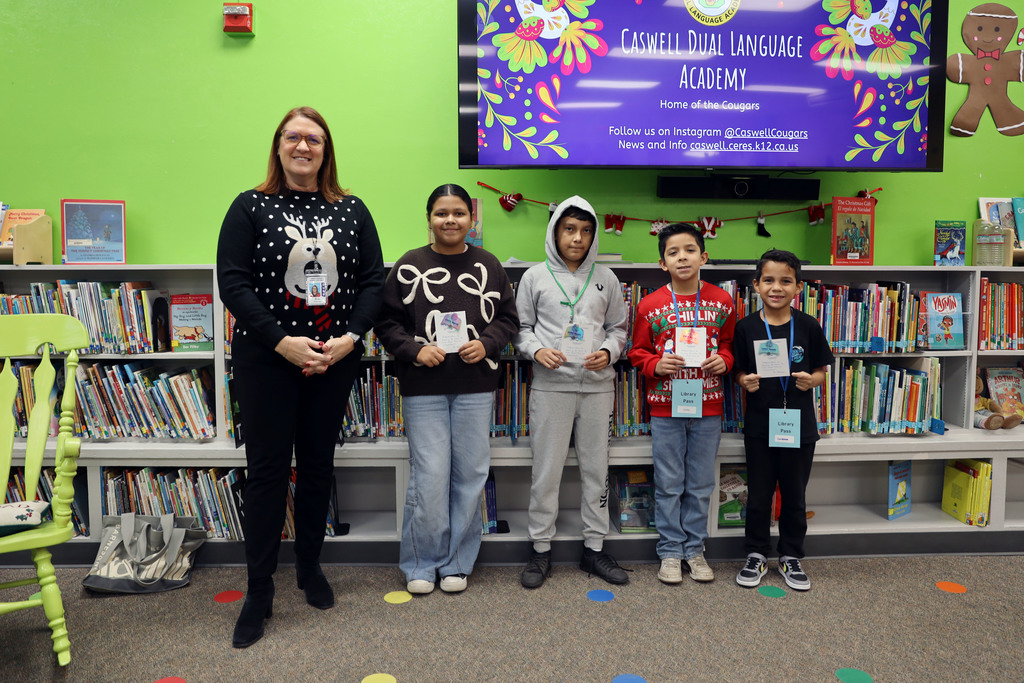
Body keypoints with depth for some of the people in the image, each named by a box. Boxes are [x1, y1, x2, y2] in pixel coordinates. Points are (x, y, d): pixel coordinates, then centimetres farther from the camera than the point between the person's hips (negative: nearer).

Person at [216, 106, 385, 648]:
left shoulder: (352, 210, 7)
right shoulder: (250, 207, 0)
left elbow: (374, 279, 3)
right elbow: (232, 281, -7)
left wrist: (350, 337, -11)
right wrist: (282, 341, -16)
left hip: (335, 360, 2)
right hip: (266, 360, -2)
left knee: (318, 464, 12)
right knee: (268, 469, 3)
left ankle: (310, 566, 32)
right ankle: (258, 592, 16)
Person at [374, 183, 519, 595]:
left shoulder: (489, 266, 8)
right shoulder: (409, 267, 2)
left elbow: (508, 318, 12)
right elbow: (386, 323, 4)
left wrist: (486, 344, -7)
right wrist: (415, 350, -12)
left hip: (475, 388, 2)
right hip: (423, 390, -2)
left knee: (470, 475, 7)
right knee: (429, 476, -2)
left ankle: (457, 563, 24)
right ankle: (421, 565, 18)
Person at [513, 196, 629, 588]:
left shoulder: (606, 278, 10)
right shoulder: (535, 276, 5)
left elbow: (618, 328, 14)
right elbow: (521, 327, 7)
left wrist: (608, 352, -6)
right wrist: (536, 350, -12)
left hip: (598, 385, 2)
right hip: (551, 386, -2)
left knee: (596, 469, 10)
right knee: (546, 471, 3)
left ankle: (594, 549, 24)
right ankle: (541, 551, 17)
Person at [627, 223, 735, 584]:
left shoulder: (722, 301, 3)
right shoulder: (650, 305, -2)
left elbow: (731, 345, 13)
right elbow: (638, 352, 5)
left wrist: (723, 360, -8)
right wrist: (656, 364, -13)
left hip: (708, 407, 2)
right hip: (665, 407, -1)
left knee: (701, 484, 12)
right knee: (669, 485, 7)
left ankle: (694, 548, 28)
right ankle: (670, 551, 22)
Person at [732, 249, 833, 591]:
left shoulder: (808, 326, -3)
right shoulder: (746, 327, -4)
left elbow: (821, 371, 4)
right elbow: (739, 372, 2)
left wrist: (811, 380, -17)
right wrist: (745, 381, -19)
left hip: (799, 424, 1)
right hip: (760, 424, 0)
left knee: (794, 495, 13)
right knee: (758, 494, 11)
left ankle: (790, 557, 31)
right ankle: (756, 555, 28)